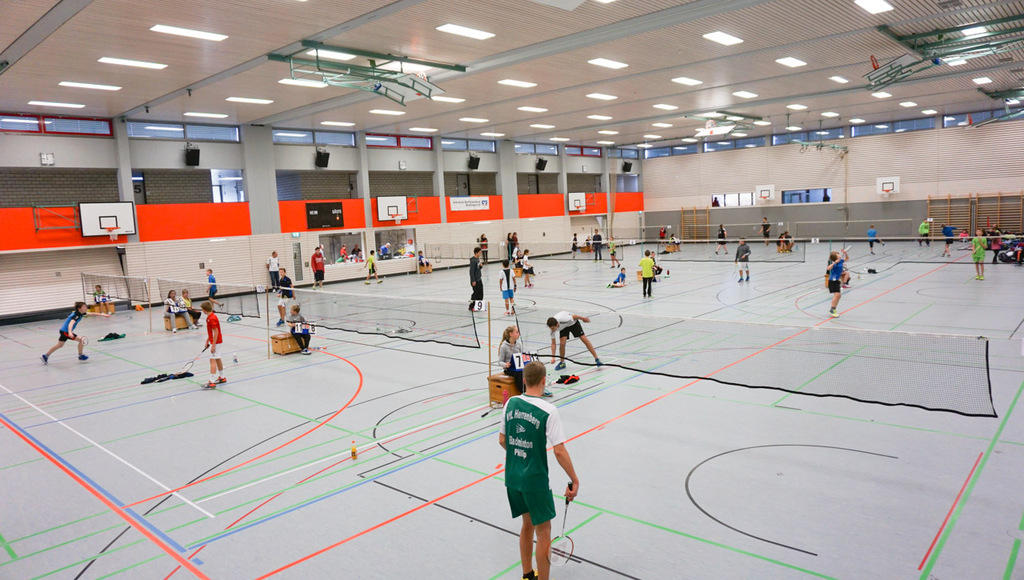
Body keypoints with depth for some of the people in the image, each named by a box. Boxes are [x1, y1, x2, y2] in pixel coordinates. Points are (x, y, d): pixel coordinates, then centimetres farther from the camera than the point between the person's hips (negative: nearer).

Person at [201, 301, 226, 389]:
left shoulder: (212, 318, -22)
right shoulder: (210, 317, 10)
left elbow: (216, 332, -23)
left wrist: (213, 345, -23)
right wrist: (207, 340, 23)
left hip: (216, 342, -11)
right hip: (217, 341, 11)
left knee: (213, 361, -12)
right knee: (217, 359, 19)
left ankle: (212, 382, -15)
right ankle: (222, 378, 31)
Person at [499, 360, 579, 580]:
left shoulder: (511, 403, -2)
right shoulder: (548, 411, -19)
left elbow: (502, 440, 8)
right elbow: (559, 451, -20)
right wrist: (574, 480, -10)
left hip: (512, 477, 7)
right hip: (535, 481, -6)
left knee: (528, 523, 24)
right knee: (543, 533, 8)